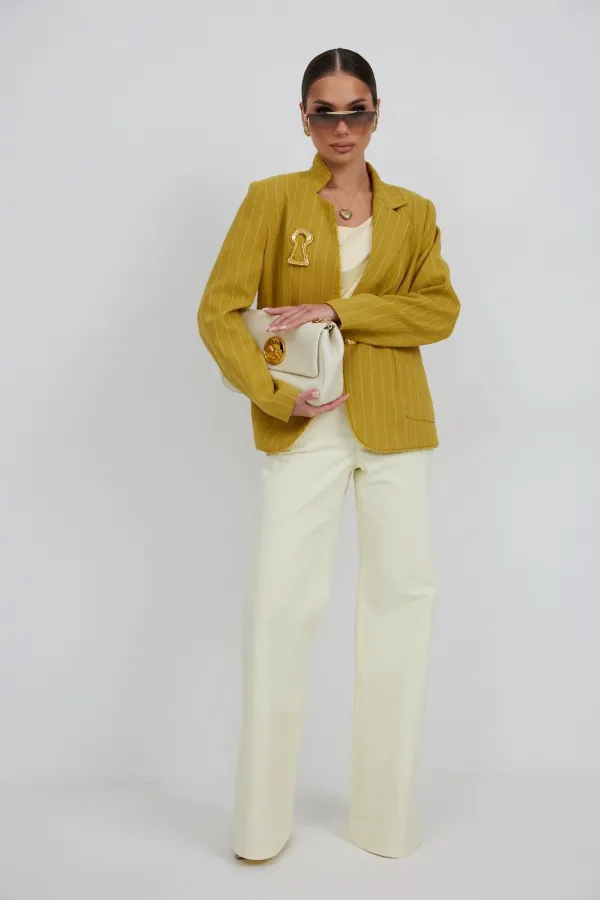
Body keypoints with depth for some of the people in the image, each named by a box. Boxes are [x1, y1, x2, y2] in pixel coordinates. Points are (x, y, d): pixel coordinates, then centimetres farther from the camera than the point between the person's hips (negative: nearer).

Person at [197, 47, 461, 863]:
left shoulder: (413, 212, 12)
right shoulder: (271, 199, 4)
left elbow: (441, 310, -1)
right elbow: (219, 312, -3)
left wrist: (340, 311, -13)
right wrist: (274, 394, -14)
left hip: (395, 427, 3)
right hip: (305, 428, -2)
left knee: (403, 595, 4)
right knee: (278, 604, -5)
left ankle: (387, 812, 22)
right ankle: (261, 824, 12)